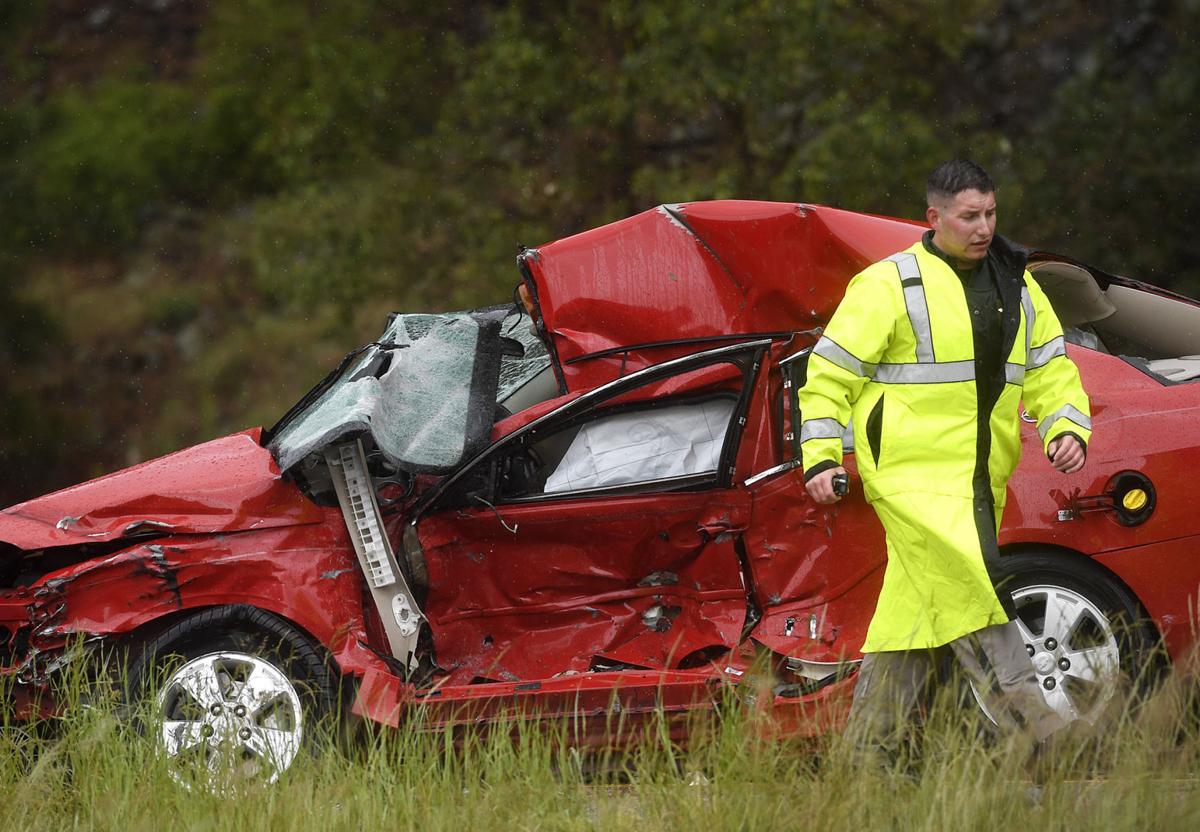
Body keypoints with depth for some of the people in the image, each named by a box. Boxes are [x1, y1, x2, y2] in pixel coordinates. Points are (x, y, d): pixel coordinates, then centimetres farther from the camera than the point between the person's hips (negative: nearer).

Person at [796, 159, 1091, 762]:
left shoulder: (1015, 285, 14)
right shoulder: (890, 284, -6)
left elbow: (1050, 368, 17)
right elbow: (830, 372, -4)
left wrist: (1067, 429, -1)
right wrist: (820, 458, -9)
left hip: (979, 481, 7)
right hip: (912, 472, -7)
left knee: (916, 610, 8)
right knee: (970, 582, -19)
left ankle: (868, 747, 13)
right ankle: (1027, 723, -22)